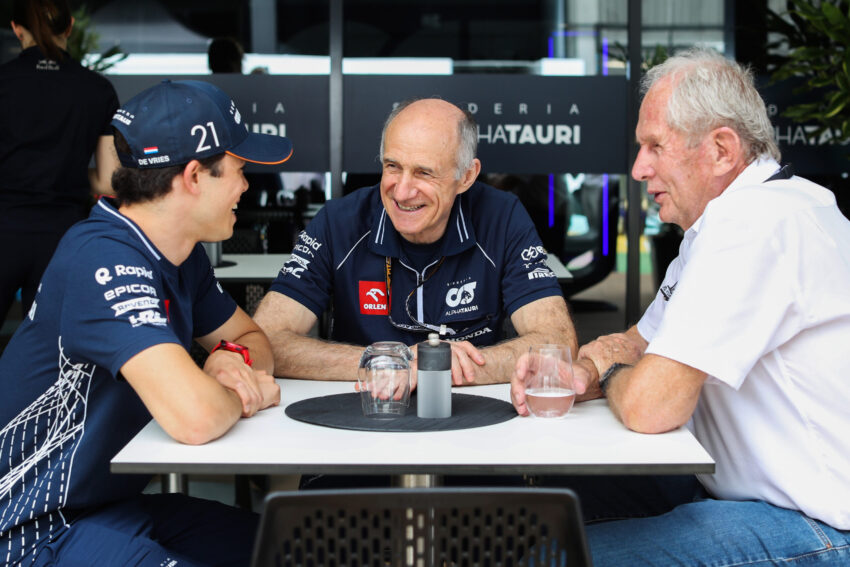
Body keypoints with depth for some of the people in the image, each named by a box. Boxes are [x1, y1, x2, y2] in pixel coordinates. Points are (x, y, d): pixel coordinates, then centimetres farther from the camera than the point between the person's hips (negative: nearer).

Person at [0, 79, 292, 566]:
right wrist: (249, 394, -14)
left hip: (113, 503, 9)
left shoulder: (181, 255, 4)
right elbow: (196, 418, -37)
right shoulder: (103, 261, -25)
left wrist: (235, 358, -7)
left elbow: (254, 338, 18)